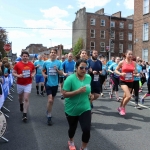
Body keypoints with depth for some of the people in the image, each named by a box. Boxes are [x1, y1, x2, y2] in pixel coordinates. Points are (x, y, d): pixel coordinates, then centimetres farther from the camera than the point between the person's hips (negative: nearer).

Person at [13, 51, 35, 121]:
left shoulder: (31, 64, -4)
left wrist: (33, 74, -8)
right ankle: (21, 104, 57)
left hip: (28, 84, -1)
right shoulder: (18, 64, -10)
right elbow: (13, 72, -4)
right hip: (20, 84, 1)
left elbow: (34, 71, 13)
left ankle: (25, 114, -3)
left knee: (26, 99, -8)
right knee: (20, 97, 22)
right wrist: (18, 75, -23)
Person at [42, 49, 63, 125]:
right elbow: (43, 70, 13)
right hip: (48, 83, -2)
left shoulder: (59, 63, -3)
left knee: (52, 100, 17)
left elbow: (61, 73, -2)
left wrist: (57, 70, -20)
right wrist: (44, 75, -7)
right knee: (50, 100, -13)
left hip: (55, 84, 2)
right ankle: (49, 117, 0)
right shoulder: (46, 62, -3)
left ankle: (49, 112, 40)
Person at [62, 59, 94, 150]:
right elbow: (65, 94, -22)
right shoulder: (70, 79, -20)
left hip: (85, 108, 3)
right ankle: (71, 141, 54)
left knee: (87, 130, -9)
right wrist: (78, 91, -32)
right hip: (72, 109, -2)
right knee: (72, 128, 19)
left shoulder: (89, 77, -3)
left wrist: (90, 94, -2)